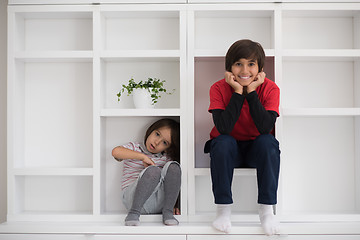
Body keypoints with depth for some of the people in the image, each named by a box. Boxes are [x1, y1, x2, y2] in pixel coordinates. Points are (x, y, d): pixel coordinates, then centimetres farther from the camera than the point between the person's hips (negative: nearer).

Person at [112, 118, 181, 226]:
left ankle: (167, 211, -20)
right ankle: (134, 212, -26)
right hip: (133, 197, -3)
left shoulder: (166, 158, 20)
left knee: (173, 166, -20)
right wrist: (142, 156, -12)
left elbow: (171, 182, 13)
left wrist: (172, 205, -2)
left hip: (158, 203, 3)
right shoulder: (134, 148, 12)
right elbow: (116, 151, -10)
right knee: (154, 170, -32)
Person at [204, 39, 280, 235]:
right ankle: (223, 209, -20)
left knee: (268, 142, -31)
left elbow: (265, 127, -29)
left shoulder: (270, 88, -14)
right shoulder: (219, 88, -15)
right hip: (229, 150, 0)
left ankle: (266, 209, -19)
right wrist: (238, 92, -29)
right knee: (223, 142, -32)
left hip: (256, 149, 1)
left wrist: (251, 91, -28)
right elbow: (223, 128, -29)